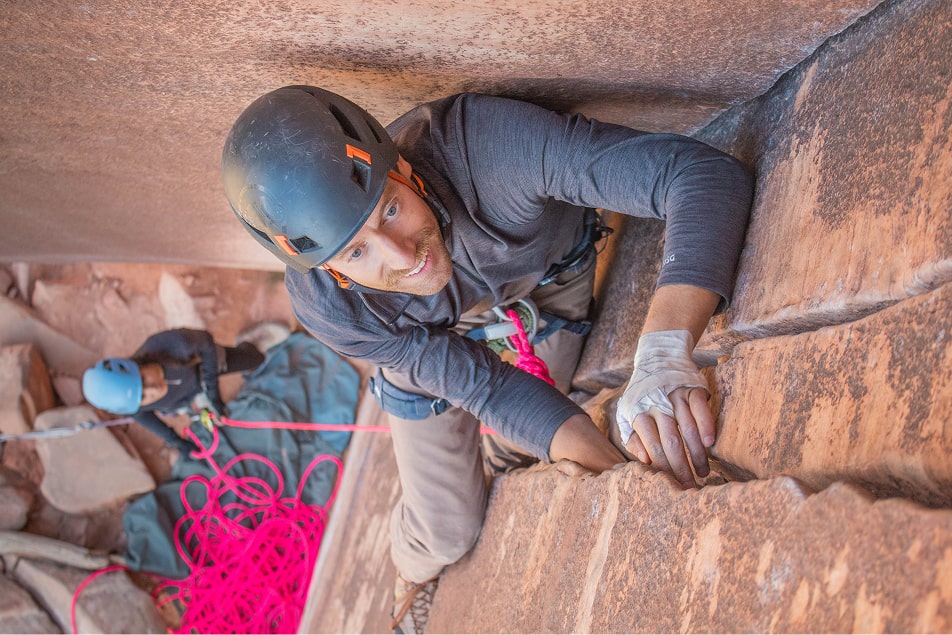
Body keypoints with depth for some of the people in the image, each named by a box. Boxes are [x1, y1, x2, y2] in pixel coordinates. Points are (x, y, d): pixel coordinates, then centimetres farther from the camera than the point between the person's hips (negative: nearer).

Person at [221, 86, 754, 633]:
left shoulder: (486, 144, -48)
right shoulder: (326, 306, -38)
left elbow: (706, 173, -53)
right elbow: (483, 382, -30)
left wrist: (664, 351, -69)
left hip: (552, 275, 1)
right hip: (431, 335, 0)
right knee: (447, 528, 5)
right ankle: (414, 583, 44)